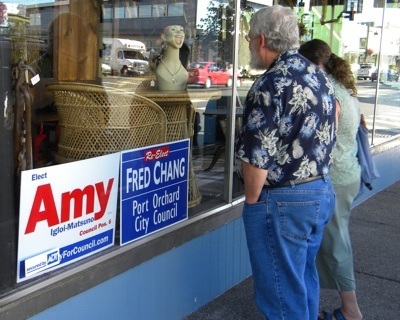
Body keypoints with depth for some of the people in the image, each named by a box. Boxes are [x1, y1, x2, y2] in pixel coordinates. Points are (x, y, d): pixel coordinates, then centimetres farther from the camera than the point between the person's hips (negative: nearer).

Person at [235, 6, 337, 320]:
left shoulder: (271, 85, -21)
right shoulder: (320, 76, 7)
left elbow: (256, 158, -23)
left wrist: (252, 200, -9)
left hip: (282, 202, -9)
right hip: (322, 192, 9)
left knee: (282, 293, 6)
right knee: (305, 277, 24)